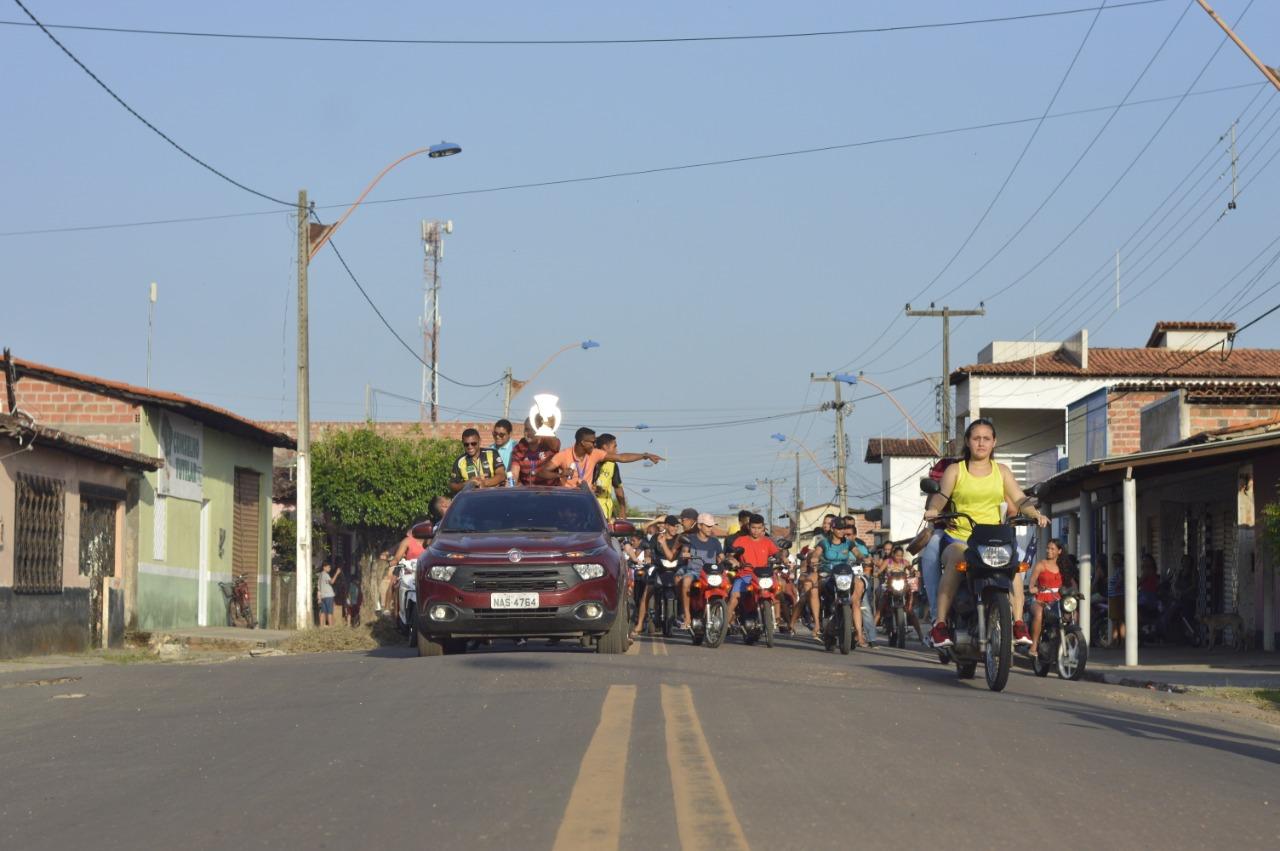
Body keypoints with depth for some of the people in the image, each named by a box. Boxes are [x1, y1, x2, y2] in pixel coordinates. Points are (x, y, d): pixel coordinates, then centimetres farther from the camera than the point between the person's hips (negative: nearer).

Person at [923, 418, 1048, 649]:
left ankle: (1018, 623, -27)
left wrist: (1035, 513, -12)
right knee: (955, 560, -37)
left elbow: (1019, 499, 9)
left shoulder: (1001, 471, 19)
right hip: (959, 537, -2)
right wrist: (934, 508, -26)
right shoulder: (955, 471, 12)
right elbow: (941, 495, -2)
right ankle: (940, 624, -36)